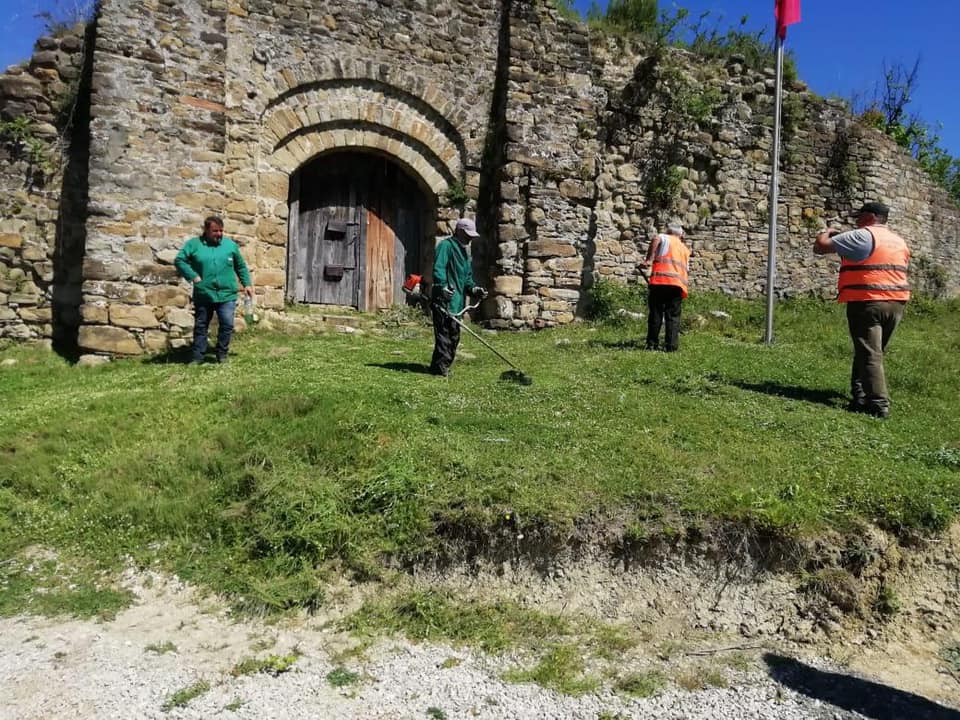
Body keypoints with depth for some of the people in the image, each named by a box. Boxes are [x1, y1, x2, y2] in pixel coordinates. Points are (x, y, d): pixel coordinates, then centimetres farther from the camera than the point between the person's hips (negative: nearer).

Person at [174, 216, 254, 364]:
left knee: (227, 325, -3)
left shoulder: (230, 244, 7)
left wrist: (247, 284, 10)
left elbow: (241, 267, 15)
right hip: (203, 296, 0)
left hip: (226, 295, 1)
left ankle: (222, 353, 16)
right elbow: (179, 260, -2)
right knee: (200, 327, 9)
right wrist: (193, 276, -10)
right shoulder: (194, 244, 1)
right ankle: (197, 356, 18)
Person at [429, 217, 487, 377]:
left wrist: (473, 289, 7)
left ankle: (443, 366, 22)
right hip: (444, 300, -10)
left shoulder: (465, 253, 23)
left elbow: (467, 278, 26)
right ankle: (440, 367, -5)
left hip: (457, 301, 10)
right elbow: (438, 269, -20)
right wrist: (443, 286, -34)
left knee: (454, 336, 13)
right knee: (444, 333, -10)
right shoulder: (446, 246, -6)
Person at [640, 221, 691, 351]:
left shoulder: (664, 238, 14)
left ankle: (652, 344, 7)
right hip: (678, 284, 3)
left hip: (659, 281, -3)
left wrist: (648, 260, -11)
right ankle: (671, 346, 1)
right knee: (673, 316, 6)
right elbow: (686, 268, 24)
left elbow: (655, 239, -11)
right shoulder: (685, 249, 28)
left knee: (655, 314, 4)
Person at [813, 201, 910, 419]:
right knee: (870, 352, 16)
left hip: (867, 303, -7)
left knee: (869, 355, -6)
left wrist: (824, 233, 12)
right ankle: (860, 398, 20)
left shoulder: (862, 236, -8)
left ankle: (878, 405, -9)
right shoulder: (900, 241, 17)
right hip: (896, 304, 7)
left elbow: (820, 247, -11)